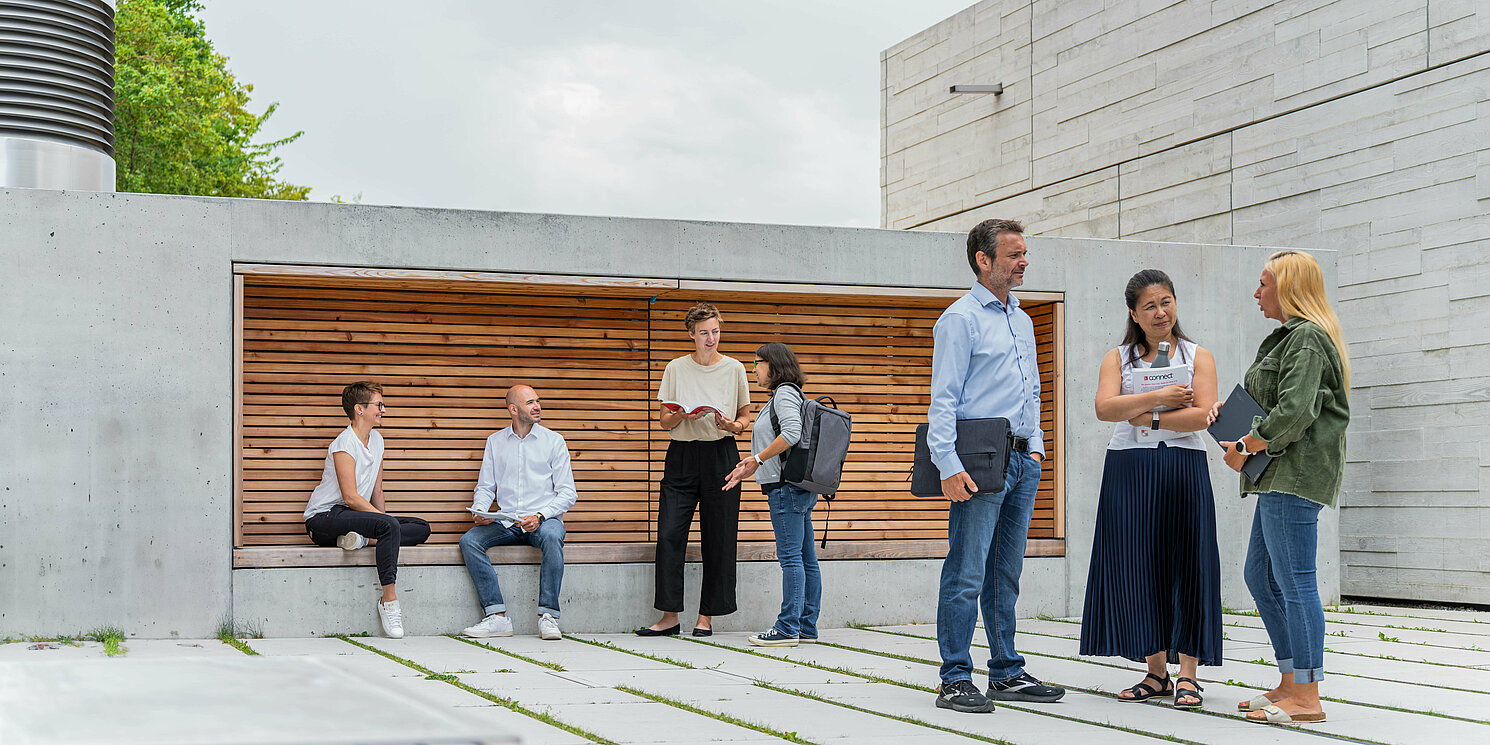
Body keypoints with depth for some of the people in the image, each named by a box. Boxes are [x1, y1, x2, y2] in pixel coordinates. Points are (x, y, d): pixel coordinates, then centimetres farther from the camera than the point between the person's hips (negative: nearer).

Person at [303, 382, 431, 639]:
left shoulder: (376, 440, 12)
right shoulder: (344, 444, -14)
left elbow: (376, 492, 15)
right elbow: (351, 497, -21)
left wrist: (383, 520, 2)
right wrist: (383, 519, -20)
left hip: (352, 515, 9)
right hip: (324, 518, -9)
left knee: (422, 528, -4)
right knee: (389, 525, -34)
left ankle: (361, 536, -20)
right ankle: (389, 601, -34)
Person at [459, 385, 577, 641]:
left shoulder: (553, 440, 5)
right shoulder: (495, 442, 13)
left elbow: (567, 492, 0)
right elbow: (485, 487, 15)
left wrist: (540, 516, -16)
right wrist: (479, 511, -7)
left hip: (543, 520, -3)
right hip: (506, 522, 3)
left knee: (551, 536, -37)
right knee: (469, 541, -24)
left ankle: (548, 616, -33)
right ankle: (497, 617, -26)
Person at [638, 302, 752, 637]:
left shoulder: (734, 368, 6)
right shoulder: (676, 368, 6)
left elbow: (745, 417, 13)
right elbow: (664, 420, 7)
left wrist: (732, 425, -10)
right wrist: (685, 415, -14)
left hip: (721, 454, 0)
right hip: (682, 455, 0)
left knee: (718, 538, -1)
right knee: (669, 533, -7)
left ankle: (706, 616, 7)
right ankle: (669, 616, -1)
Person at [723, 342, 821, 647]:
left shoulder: (785, 393, -8)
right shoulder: (782, 396, 22)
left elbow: (792, 433, -24)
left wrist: (757, 458, -17)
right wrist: (751, 468, 19)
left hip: (788, 486, -10)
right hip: (799, 486, 10)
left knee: (790, 557, -9)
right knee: (806, 559, 9)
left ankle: (788, 628, -8)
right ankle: (807, 627, 12)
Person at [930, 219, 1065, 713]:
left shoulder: (1022, 321, 20)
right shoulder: (960, 318, -5)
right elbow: (944, 398, -12)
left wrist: (1035, 446, 16)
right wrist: (948, 466, -20)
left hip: (1022, 460, 8)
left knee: (1006, 574, 13)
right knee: (967, 574, -8)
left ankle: (1007, 673, 19)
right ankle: (955, 680, -4)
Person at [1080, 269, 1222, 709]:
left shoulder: (1198, 357, 9)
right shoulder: (1117, 358, 11)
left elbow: (1203, 415, -6)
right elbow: (1105, 408, -7)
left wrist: (1148, 418, -9)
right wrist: (1158, 398, -15)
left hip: (1183, 470, -1)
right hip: (1129, 471, 1)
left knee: (1185, 568, -3)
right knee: (1138, 569, 2)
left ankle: (1187, 675, 1)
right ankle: (1156, 672, 11)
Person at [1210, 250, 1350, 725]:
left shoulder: (1307, 338, -12)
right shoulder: (1287, 337, 22)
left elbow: (1295, 411, -22)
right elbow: (1266, 402, 25)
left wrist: (1245, 448, -14)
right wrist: (1227, 409, 8)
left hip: (1297, 471, -11)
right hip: (1279, 474, 11)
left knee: (1294, 580, -9)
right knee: (1260, 576, 14)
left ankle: (1306, 698, -7)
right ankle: (1290, 683, 19)